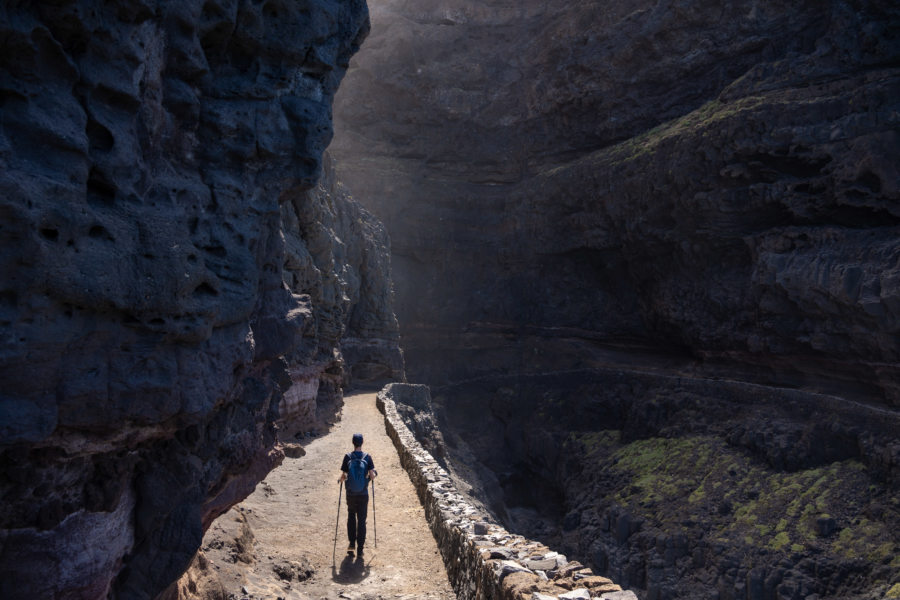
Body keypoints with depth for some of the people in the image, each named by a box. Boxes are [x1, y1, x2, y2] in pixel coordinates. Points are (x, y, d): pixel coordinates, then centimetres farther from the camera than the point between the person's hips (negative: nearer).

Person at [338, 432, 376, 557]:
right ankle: (360, 549, 10)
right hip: (363, 494, 0)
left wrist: (340, 480, 12)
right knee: (362, 520, 9)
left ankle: (352, 543, 12)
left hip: (351, 494, 0)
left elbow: (343, 476, -9)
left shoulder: (348, 457, -9)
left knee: (351, 517, 21)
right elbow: (372, 475, -10)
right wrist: (374, 475, 12)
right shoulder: (367, 457, -8)